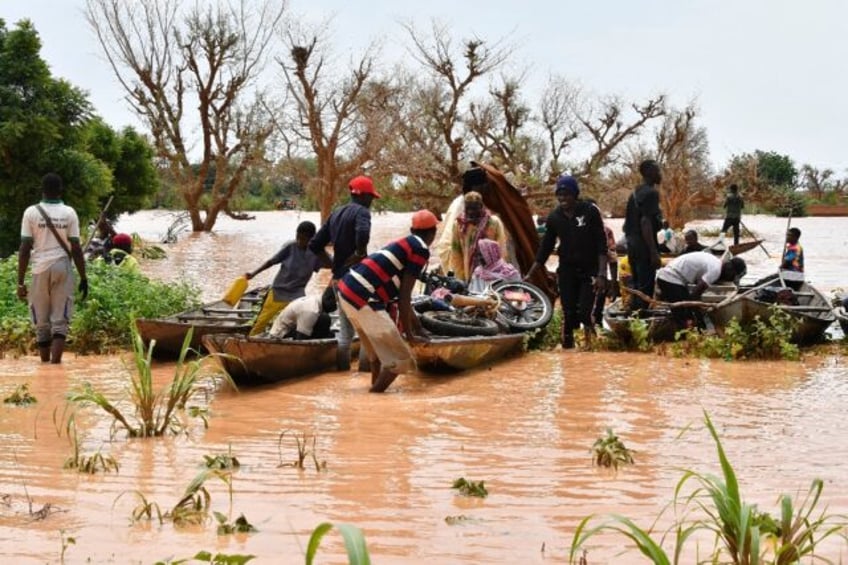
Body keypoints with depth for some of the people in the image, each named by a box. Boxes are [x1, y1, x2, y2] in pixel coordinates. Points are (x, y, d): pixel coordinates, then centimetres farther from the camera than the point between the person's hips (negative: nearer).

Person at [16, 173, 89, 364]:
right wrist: (83, 278, 6)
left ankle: (45, 363, 15)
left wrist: (20, 282, 1)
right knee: (60, 322, 0)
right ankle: (55, 363, -13)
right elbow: (76, 249, -1)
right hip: (63, 269, 0)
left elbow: (25, 249, -3)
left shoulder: (31, 212, 0)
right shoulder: (69, 213, 1)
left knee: (42, 323, 11)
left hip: (40, 269, 0)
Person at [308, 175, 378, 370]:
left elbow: (314, 245, 15)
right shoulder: (361, 212, -9)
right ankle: (366, 363, 1)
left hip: (338, 279, 8)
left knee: (345, 330, 16)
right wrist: (361, 255, -18)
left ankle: (341, 367, 16)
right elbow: (362, 234, -33)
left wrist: (333, 263, 15)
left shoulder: (335, 214, 15)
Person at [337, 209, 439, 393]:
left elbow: (400, 294, 32)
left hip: (348, 291, 10)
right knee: (400, 358, -4)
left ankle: (376, 389, 34)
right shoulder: (421, 249, -4)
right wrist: (408, 332, 0)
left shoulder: (404, 245, 23)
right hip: (364, 299, -10)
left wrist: (418, 328, 39)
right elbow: (404, 296, -8)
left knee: (379, 347, 28)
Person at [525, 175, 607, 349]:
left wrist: (601, 274, -18)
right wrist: (529, 274, 4)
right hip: (567, 271, 3)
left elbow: (601, 245, -9)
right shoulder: (554, 217, 3)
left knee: (584, 313, -13)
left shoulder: (590, 211, -8)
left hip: (589, 271, -3)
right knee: (569, 315, 0)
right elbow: (545, 248, 9)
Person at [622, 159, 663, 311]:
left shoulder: (635, 193, 15)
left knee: (636, 286, 15)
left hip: (632, 245, 10)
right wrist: (654, 253, -23)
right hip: (644, 247, -9)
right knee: (645, 289, -7)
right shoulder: (651, 193, -14)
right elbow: (645, 222, -22)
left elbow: (627, 224, 19)